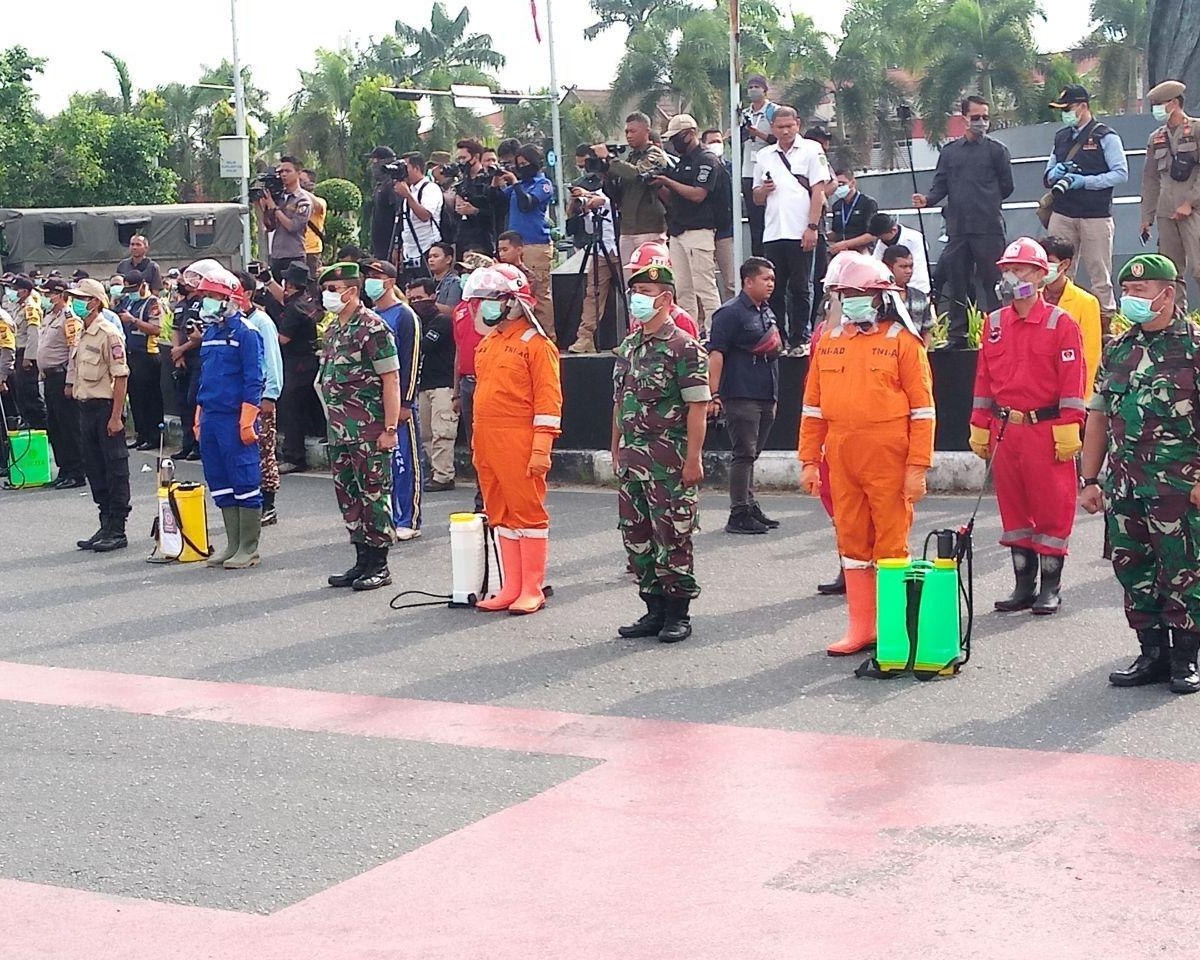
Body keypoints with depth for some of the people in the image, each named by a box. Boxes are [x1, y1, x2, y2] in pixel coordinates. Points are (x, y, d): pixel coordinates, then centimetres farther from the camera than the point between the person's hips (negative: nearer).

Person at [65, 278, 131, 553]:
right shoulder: (81, 334, 14)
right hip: (86, 407, 9)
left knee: (115, 469, -2)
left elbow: (121, 376, -16)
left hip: (106, 407, -9)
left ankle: (117, 531, 2)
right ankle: (106, 526, 20)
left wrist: (116, 416, -19)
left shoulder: (108, 333, -13)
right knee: (94, 468, 12)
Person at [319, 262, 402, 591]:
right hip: (340, 431, 9)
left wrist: (390, 428, -18)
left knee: (374, 495, -2)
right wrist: (333, 424, 17)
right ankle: (362, 561, 21)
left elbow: (390, 380, -14)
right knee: (348, 496, 12)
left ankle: (379, 566, 5)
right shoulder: (332, 330, 15)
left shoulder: (372, 327, -11)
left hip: (369, 431, -9)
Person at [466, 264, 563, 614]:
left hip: (519, 443, -8)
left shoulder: (535, 344, -7)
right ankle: (511, 588, 17)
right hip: (488, 443, 8)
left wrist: (541, 450, -17)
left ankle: (532, 591, 3)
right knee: (501, 515, 10)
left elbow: (548, 401, -11)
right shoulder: (486, 345, 17)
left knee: (528, 512, -2)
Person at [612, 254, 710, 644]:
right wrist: (616, 451, 16)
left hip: (670, 459, -7)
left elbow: (698, 407, -12)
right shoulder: (628, 347, 14)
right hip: (631, 459, 7)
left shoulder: (684, 347, -8)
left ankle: (678, 614, 7)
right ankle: (654, 609, 20)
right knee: (635, 535, 10)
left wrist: (693, 458, -17)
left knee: (672, 537, -2)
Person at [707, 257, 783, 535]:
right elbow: (716, 354, -15)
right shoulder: (731, 313, -9)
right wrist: (714, 394, -23)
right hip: (741, 396, -8)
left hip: (765, 396, 8)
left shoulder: (767, 312, 18)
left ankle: (750, 507, 20)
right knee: (744, 454, -8)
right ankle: (738, 515, -5)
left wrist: (774, 396, 26)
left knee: (751, 454, 14)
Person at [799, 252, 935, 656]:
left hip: (888, 457, -5)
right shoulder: (828, 341, 11)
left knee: (891, 543, 0)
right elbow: (813, 405, 14)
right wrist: (809, 460, 8)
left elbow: (922, 408, -5)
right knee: (852, 542, 10)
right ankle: (861, 627, 19)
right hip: (841, 456, 5)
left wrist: (918, 467, -11)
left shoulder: (903, 341, -3)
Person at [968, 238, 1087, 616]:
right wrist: (979, 428, 10)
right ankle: (1023, 585, 18)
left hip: (1045, 431, -5)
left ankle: (1051, 588, 9)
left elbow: (1072, 382, -7)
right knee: (1013, 507, 9)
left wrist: (1068, 429, -12)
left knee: (1052, 508, 1)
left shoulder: (1061, 323, -4)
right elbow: (984, 379, 13)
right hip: (1004, 431, 5)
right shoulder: (994, 323, 11)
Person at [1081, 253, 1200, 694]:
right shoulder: (1117, 350, 14)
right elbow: (1098, 417, 17)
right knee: (1133, 572, 10)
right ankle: (1152, 654, 21)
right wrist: (1090, 479, 13)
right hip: (1123, 487, 6)